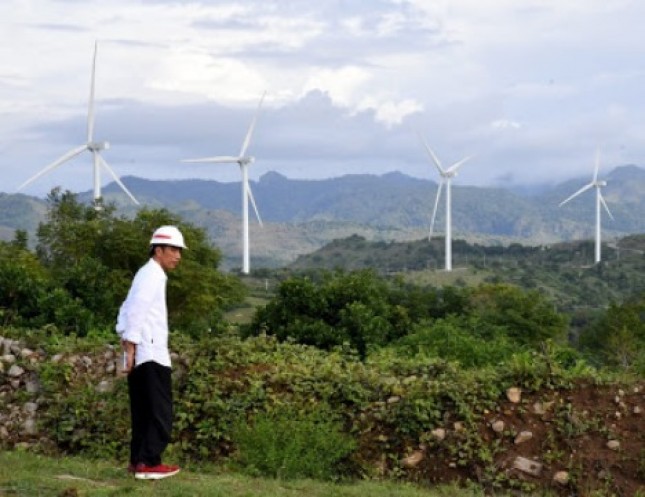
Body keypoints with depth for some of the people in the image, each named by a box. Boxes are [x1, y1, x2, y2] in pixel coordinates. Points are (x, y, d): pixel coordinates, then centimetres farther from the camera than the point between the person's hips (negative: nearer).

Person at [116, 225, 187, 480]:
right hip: (151, 355, -10)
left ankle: (138, 460, 14)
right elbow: (136, 311, -19)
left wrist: (126, 343, 14)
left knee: (143, 411, 12)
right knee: (160, 412, -8)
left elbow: (127, 310, 21)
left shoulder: (148, 274, 21)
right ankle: (149, 463, -9)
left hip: (141, 355, 10)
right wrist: (131, 347, -20)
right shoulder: (152, 275, -9)